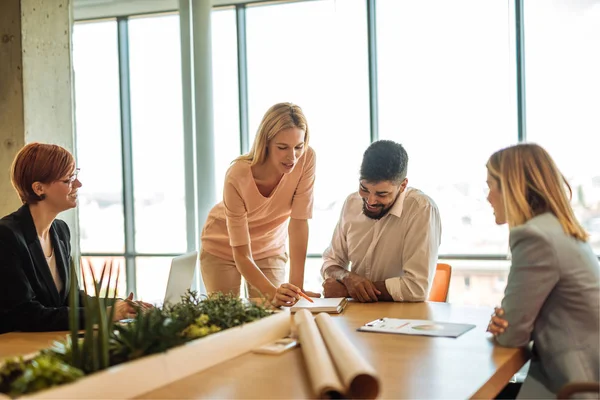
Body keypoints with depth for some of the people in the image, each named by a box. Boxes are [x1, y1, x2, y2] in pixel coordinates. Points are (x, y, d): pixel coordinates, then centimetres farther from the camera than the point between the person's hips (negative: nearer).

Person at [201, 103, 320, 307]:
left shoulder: (306, 159, -28)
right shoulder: (237, 177, -35)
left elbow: (299, 222, -24)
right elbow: (241, 254, -32)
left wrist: (296, 286, -29)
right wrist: (272, 292, -48)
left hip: (270, 247, 2)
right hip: (225, 247, -2)